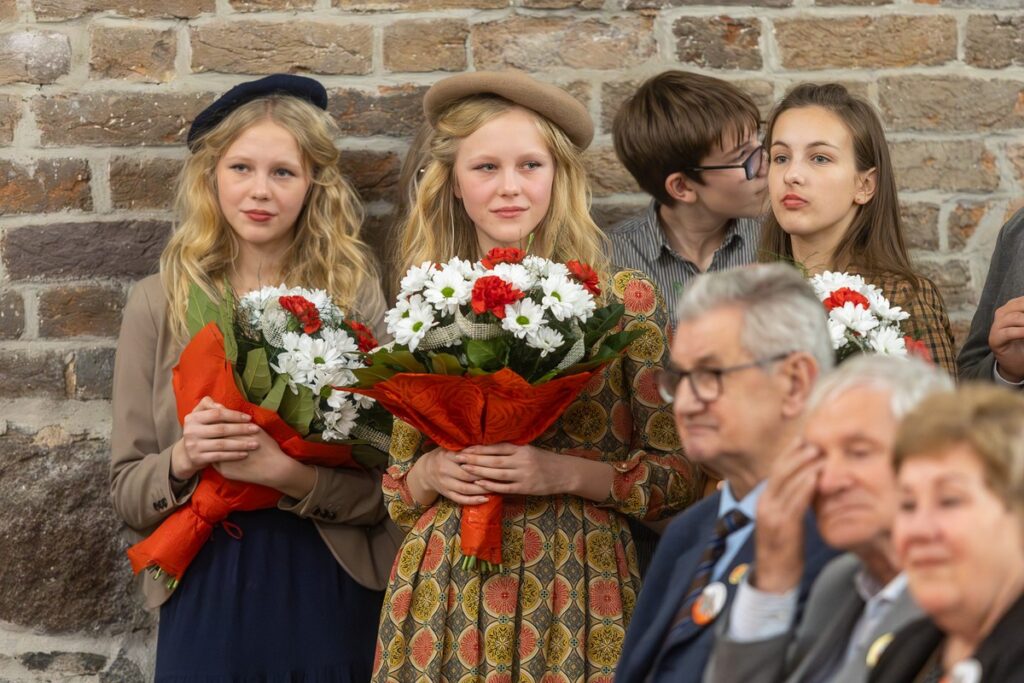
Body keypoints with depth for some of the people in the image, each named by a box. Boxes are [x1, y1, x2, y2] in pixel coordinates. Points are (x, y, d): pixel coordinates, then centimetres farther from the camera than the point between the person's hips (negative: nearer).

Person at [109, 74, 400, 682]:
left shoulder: (356, 297, -2)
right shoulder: (161, 303, 1)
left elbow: (389, 487, -4)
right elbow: (126, 492, 3)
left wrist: (287, 474, -20)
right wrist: (183, 459, -16)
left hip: (331, 603, -1)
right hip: (206, 603, 1)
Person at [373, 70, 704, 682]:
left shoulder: (626, 302, -2)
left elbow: (682, 476, -1)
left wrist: (566, 473, -14)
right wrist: (433, 472, -7)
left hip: (577, 587, -2)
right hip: (445, 596, 2)